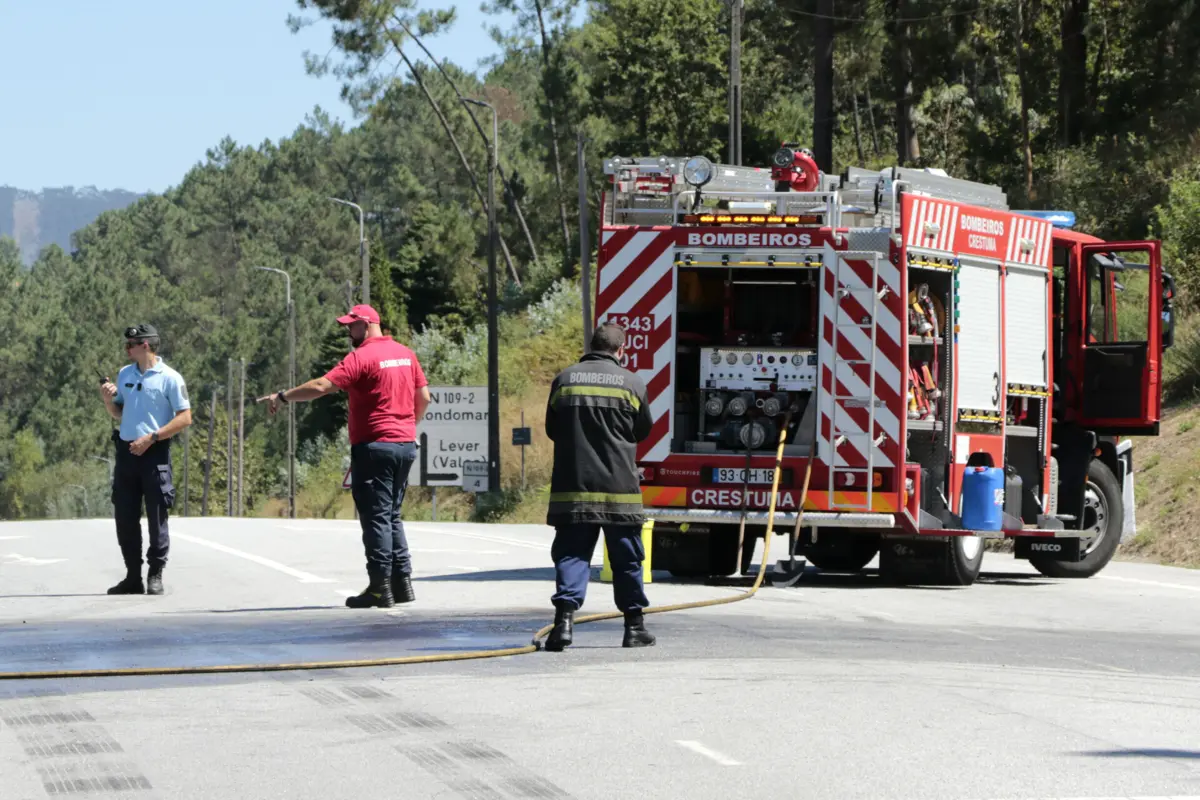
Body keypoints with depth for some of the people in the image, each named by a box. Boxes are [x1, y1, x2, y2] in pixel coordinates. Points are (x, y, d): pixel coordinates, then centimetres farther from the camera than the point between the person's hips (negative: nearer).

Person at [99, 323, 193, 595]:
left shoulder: (170, 378, -6)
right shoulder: (124, 374, 13)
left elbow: (185, 418, -9)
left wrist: (151, 438, -15)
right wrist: (108, 400, 1)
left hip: (155, 453, -6)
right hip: (126, 451, 6)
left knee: (156, 517, -3)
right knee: (125, 517, 6)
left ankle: (155, 577, 4)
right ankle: (133, 577, 13)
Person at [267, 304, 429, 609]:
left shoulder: (361, 358, -12)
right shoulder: (406, 354, 10)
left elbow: (321, 386, -19)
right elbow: (424, 397, 13)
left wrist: (283, 397, -12)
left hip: (374, 446, -7)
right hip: (406, 444, 7)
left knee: (376, 517, -4)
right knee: (392, 516, 15)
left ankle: (380, 588, -5)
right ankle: (402, 582, 12)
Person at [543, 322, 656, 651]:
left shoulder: (564, 380, 2)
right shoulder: (631, 383, -2)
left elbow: (552, 429, 11)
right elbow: (643, 430, 10)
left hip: (572, 486, 1)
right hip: (620, 488, -1)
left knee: (571, 553, 1)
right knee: (626, 558, 9)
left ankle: (565, 616, -16)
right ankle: (634, 625, 14)